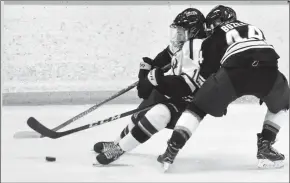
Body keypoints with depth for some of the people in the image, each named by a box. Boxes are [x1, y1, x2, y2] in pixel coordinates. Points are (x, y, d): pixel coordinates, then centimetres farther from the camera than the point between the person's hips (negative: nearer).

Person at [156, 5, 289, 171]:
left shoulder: (215, 36, 29)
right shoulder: (255, 29, 41)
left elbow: (208, 70, 25)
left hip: (235, 69, -2)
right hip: (267, 68, 2)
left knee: (199, 106, 16)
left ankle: (172, 150, 3)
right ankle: (265, 147, 22)